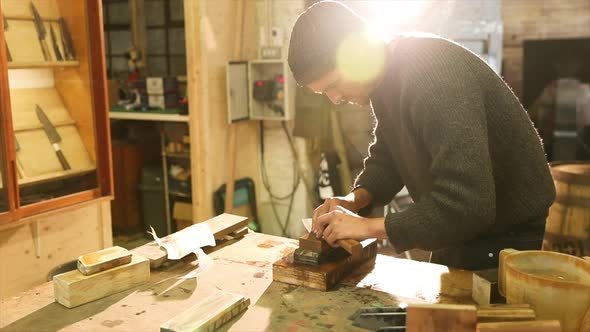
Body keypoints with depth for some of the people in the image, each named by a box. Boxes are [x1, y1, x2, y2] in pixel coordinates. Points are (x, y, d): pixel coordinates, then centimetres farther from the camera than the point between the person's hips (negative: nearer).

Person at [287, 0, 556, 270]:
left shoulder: (432, 75, -32)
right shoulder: (386, 77, -4)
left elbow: (468, 205, -38)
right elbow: (386, 158, 9)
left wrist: (369, 226, -30)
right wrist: (354, 199, -10)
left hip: (507, 236, -8)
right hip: (460, 229, 8)